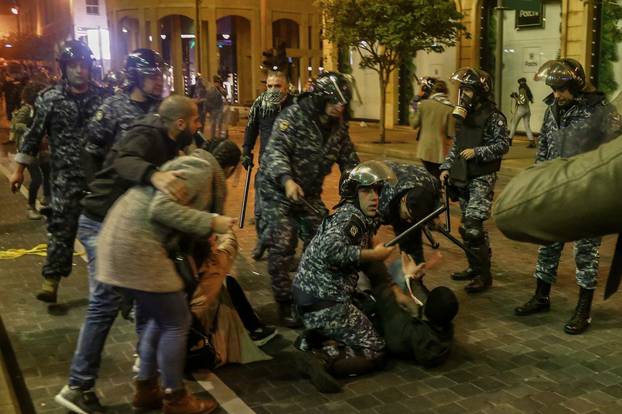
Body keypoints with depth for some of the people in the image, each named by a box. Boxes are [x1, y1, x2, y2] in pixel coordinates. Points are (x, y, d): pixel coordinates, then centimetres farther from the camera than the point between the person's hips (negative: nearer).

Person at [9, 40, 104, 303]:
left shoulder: (102, 96, 3)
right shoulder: (50, 98, -1)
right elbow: (34, 134, 3)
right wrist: (19, 169, 4)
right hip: (65, 174, -2)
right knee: (61, 225, -5)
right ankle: (51, 280, 3)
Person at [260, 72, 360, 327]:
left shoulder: (338, 125, 1)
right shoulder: (293, 116, -19)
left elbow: (348, 158, 8)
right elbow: (276, 150, -29)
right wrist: (287, 180, -47)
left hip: (310, 193, 6)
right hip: (279, 190, -6)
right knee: (282, 248, -8)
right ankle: (285, 303, 5)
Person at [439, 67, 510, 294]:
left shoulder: (493, 116, -9)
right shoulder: (464, 114, 13)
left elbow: (503, 144, -12)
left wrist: (477, 152, -20)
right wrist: (447, 167, 11)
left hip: (483, 178, -7)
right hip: (463, 177, 7)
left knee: (472, 226, -13)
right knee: (469, 226, 13)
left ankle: (484, 274, -4)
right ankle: (475, 267, 26)